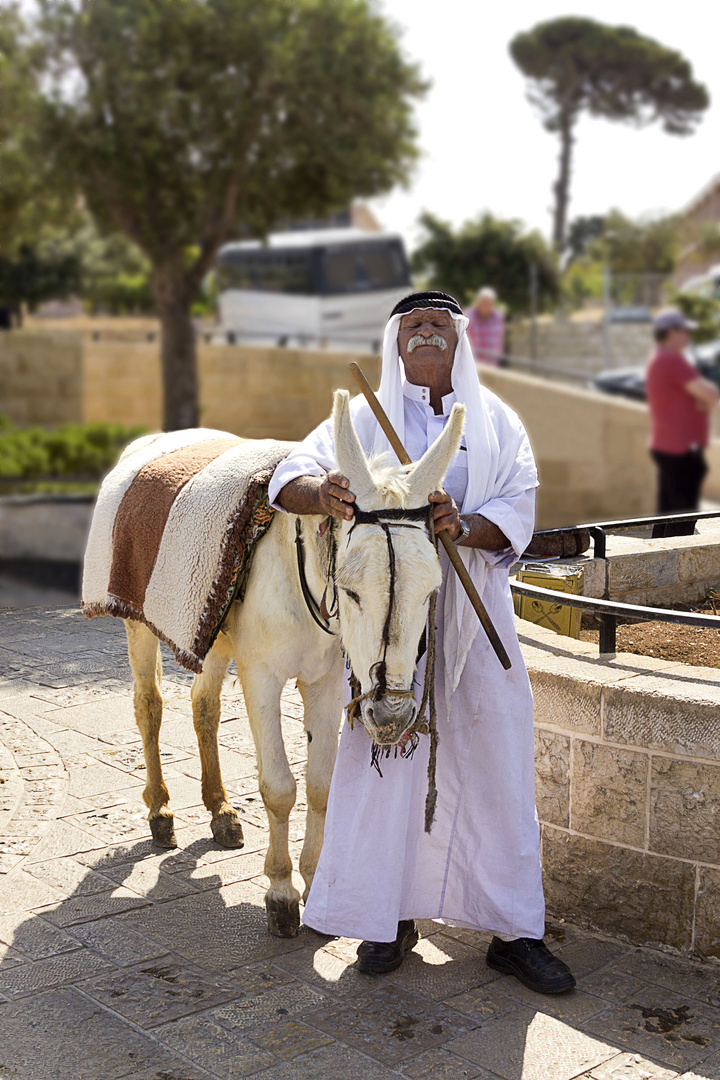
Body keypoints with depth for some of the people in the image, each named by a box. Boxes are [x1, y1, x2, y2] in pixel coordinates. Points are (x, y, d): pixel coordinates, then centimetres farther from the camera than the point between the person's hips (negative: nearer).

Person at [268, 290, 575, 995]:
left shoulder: (496, 422, 11)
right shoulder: (365, 418, 7)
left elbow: (518, 510, 0)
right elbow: (294, 474, -7)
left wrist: (466, 527, -22)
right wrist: (322, 492, -31)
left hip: (475, 610, 1)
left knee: (492, 761, 1)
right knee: (383, 755, 1)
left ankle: (513, 931, 12)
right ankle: (389, 916, 18)